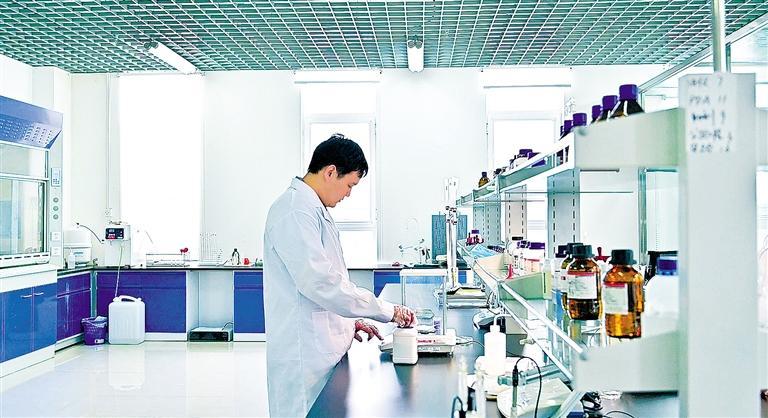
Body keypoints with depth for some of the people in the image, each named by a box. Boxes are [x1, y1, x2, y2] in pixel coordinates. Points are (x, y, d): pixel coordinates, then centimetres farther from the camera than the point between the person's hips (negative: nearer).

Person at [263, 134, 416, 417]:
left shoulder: (313, 209, 16)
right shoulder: (295, 210, -17)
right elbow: (319, 282, -25)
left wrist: (348, 322, 16)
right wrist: (388, 311, -19)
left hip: (321, 348, 10)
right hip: (305, 354, -10)